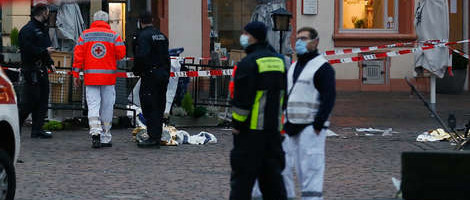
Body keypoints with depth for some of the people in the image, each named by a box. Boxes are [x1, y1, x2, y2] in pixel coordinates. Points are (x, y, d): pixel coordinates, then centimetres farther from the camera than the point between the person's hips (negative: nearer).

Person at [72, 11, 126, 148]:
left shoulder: (85, 35, 4)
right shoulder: (114, 36, 1)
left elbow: (78, 54, 1)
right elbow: (121, 54, -4)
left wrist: (76, 74, 5)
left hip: (90, 76, 0)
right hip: (108, 76, 0)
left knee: (93, 105, -2)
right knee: (107, 107, 7)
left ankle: (95, 132, -22)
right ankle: (105, 138, 12)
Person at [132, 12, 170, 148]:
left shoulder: (143, 36, -12)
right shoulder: (162, 36, 14)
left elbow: (141, 56, -23)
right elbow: (166, 57, 15)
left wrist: (137, 71, -9)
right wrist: (166, 73, 17)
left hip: (150, 76, -8)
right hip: (163, 74, 8)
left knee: (149, 107, -5)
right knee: (159, 107, 12)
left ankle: (153, 138, -9)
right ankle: (157, 137, 16)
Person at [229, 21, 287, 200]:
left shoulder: (249, 63, -14)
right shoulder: (278, 61, 12)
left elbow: (242, 98, -17)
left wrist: (237, 123, -10)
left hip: (251, 127, -8)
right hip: (274, 128, 8)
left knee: (243, 173, -3)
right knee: (272, 171, 12)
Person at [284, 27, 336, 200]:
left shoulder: (323, 67, -7)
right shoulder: (293, 67, 19)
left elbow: (329, 98, -14)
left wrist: (318, 124, -20)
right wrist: (287, 123, 15)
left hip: (311, 127, -8)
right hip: (293, 127, 8)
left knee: (311, 168, -11)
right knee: (300, 169, 10)